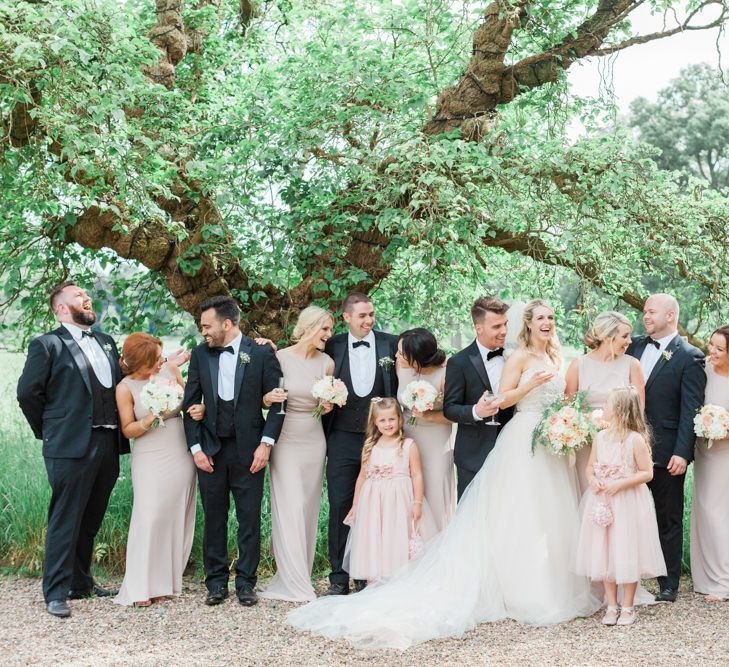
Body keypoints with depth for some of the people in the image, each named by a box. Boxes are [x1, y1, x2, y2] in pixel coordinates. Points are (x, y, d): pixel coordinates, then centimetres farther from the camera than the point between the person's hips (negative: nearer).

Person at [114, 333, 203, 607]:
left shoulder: (169, 369, 0)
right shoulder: (126, 388, -9)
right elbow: (127, 430, -2)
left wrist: (199, 408, -7)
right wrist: (151, 418, -20)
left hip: (181, 455, 4)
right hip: (150, 459, -4)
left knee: (177, 517, 6)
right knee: (150, 517, -9)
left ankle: (165, 581, 17)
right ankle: (142, 587, 1)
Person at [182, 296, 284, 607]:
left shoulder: (262, 353, -4)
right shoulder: (200, 354, 4)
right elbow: (190, 404, 7)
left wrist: (266, 444, -9)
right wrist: (196, 447, 0)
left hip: (249, 451, -2)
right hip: (210, 451, 2)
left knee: (250, 520, 3)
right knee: (214, 520, 7)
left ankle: (246, 582, 13)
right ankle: (216, 583, 17)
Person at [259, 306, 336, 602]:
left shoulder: (327, 362, 3)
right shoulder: (280, 358, -7)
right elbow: (263, 400, 0)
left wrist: (329, 406, -5)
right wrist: (269, 398, -21)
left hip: (314, 441, 4)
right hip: (285, 440, -4)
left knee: (308, 509, 8)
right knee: (289, 509, -7)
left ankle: (300, 575, 18)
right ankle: (295, 584, -4)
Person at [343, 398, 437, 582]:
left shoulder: (409, 445, -1)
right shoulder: (370, 447, 8)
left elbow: (417, 475, -3)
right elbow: (362, 476, 13)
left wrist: (417, 502, -9)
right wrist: (355, 505, 14)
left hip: (399, 503, -3)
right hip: (373, 503, 3)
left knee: (398, 545, -2)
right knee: (372, 546, 3)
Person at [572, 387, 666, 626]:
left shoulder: (636, 439, -12)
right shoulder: (600, 437, 5)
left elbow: (647, 473, -11)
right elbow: (590, 466, 13)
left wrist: (620, 483, -20)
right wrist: (592, 480, -8)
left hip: (628, 503, -5)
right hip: (602, 502, 5)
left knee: (627, 554, 2)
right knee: (605, 553, 8)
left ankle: (627, 607, 15)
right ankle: (611, 606, 19)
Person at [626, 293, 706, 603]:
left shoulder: (690, 357, -7)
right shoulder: (635, 346, 9)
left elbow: (691, 409, -11)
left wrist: (682, 453, -16)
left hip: (667, 453, -5)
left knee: (668, 520, 8)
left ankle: (669, 585, 17)